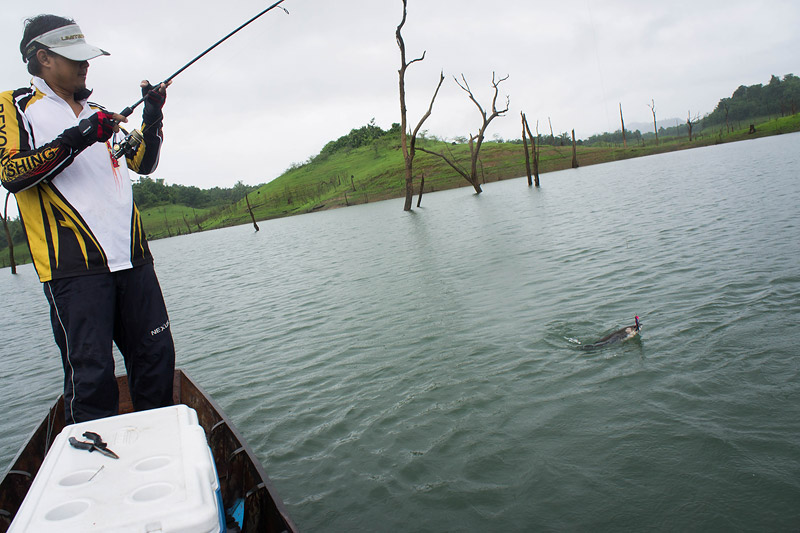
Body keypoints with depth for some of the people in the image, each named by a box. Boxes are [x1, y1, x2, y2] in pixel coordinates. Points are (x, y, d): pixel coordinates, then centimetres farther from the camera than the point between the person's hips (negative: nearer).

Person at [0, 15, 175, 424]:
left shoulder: (98, 113, 24)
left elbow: (143, 163, 22)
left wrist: (152, 118, 7)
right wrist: (75, 140, -18)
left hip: (132, 256, 6)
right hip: (73, 264, -6)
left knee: (157, 356, 8)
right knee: (91, 374, -7)